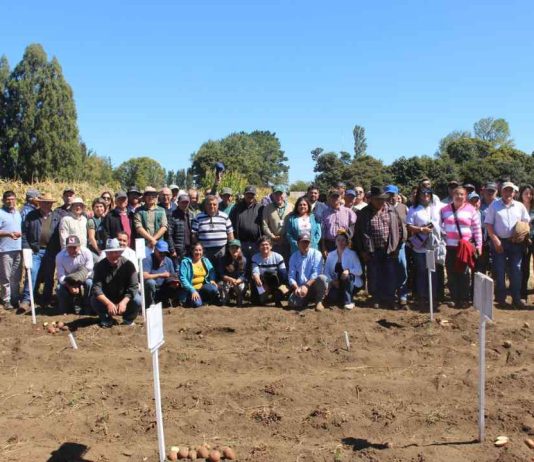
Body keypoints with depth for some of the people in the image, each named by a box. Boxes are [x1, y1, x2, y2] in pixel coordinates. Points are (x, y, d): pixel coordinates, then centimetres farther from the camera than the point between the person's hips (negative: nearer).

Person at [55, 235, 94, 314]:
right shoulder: (60, 256, -20)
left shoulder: (86, 252, -24)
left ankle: (87, 307, -12)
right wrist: (69, 286, -37)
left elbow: (88, 272, -20)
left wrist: (78, 285, -33)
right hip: (67, 281, 1)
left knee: (89, 283, -32)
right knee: (60, 288, -27)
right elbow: (61, 276, -19)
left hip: (84, 279, -1)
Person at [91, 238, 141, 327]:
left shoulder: (128, 265, -15)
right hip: (106, 299, 1)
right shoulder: (100, 266, -13)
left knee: (137, 300, -29)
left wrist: (123, 302, -35)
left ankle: (128, 319, 4)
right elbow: (96, 288, -21)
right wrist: (108, 303, -36)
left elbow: (133, 286, -19)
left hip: (125, 299, -1)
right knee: (94, 300, -27)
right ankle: (106, 319, 4)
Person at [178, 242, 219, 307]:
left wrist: (212, 280, -7)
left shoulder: (206, 261, 10)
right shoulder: (185, 262, -6)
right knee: (197, 304, -30)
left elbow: (212, 272, 17)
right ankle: (191, 299, 4)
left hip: (203, 287, 4)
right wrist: (192, 290, -21)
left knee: (214, 289, -29)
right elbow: (182, 278, -12)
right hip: (191, 289, -3)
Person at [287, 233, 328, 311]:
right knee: (292, 303, -25)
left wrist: (306, 285, -28)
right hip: (300, 288, 2)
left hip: (313, 285, -1)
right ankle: (308, 299, 7)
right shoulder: (294, 257, 4)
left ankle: (319, 301, -10)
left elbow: (316, 273, -16)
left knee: (322, 278, -34)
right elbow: (291, 276, -2)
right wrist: (296, 288, -21)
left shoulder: (316, 254, -5)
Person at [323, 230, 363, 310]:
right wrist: (332, 280, -15)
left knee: (347, 276, -35)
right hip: (336, 284, 2)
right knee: (331, 299, -25)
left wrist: (348, 271, -28)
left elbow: (359, 271, -10)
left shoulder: (352, 254, 0)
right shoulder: (330, 255, 8)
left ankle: (348, 301, -23)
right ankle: (341, 298, 12)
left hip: (349, 283, -2)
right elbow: (325, 272, 3)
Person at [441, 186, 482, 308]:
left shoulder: (471, 210, 2)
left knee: (463, 273, 2)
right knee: (451, 273, 3)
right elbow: (440, 225, 10)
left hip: (465, 246, -2)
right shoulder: (445, 209, 7)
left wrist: (479, 245, -1)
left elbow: (477, 229, 3)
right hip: (449, 246, 2)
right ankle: (454, 298, 14)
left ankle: (464, 299, 11)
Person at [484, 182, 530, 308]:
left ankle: (516, 298, 11)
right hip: (499, 242, -2)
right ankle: (500, 297, 13)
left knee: (516, 270, 3)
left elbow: (526, 222, 14)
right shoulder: (494, 205, 1)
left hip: (515, 242, 2)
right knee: (499, 270, 3)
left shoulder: (520, 206, 8)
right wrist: (495, 240, -10)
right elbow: (488, 224, -2)